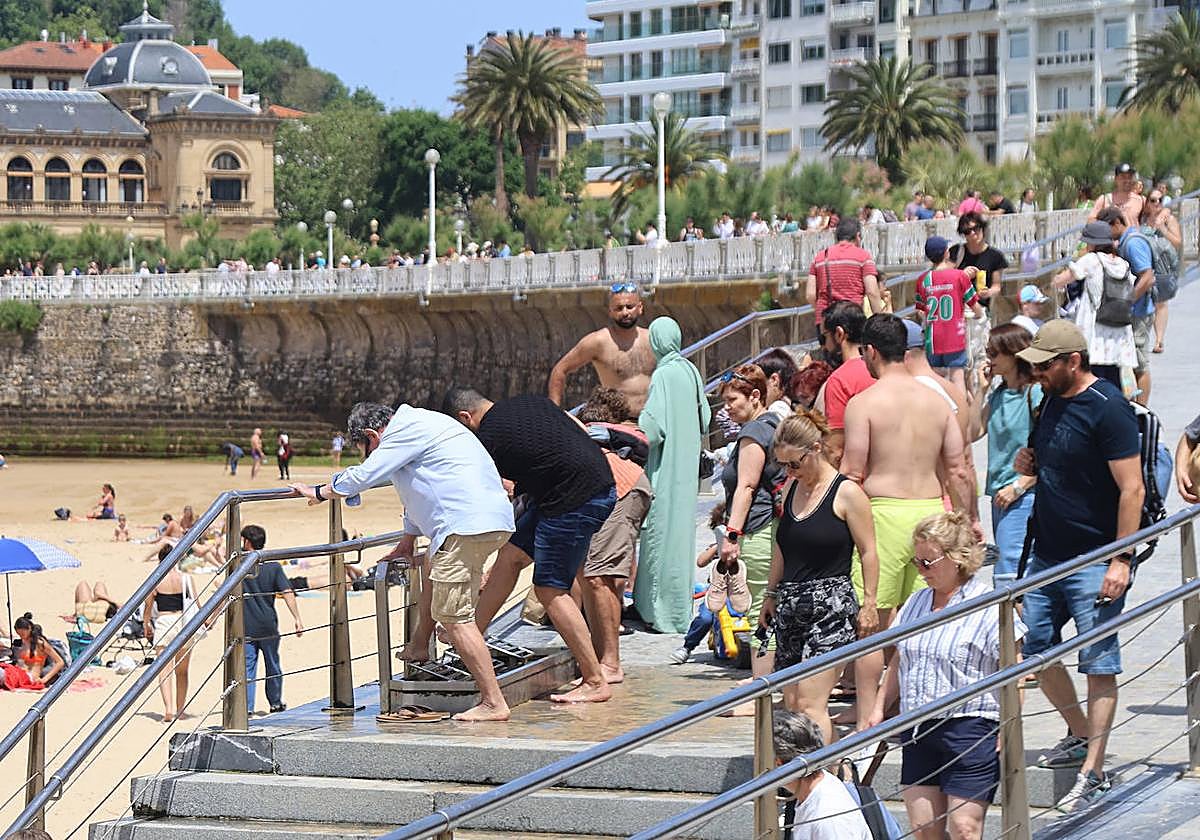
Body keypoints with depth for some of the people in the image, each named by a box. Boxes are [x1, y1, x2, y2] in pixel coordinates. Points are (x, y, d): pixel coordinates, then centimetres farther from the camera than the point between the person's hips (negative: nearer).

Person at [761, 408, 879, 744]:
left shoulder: (846, 493, -7)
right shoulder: (791, 489, 13)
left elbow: (868, 552, -5)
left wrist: (869, 603, -6)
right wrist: (771, 595, 27)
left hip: (831, 605, -7)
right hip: (791, 604, 7)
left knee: (810, 703, -15)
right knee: (790, 704, 2)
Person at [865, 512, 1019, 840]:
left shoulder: (990, 608, -7)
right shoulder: (916, 604, 14)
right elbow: (899, 662, 25)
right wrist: (879, 708, 19)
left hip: (969, 728, -6)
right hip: (918, 730, 6)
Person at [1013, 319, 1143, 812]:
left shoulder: (1107, 409, -17)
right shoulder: (1051, 400, 9)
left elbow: (1131, 489, -19)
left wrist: (1121, 561, -22)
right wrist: (1027, 464, 1)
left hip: (1093, 561, -9)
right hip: (1047, 554, 9)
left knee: (1098, 665, -5)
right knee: (1036, 648, 14)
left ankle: (1093, 773, -3)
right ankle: (1080, 735, 33)